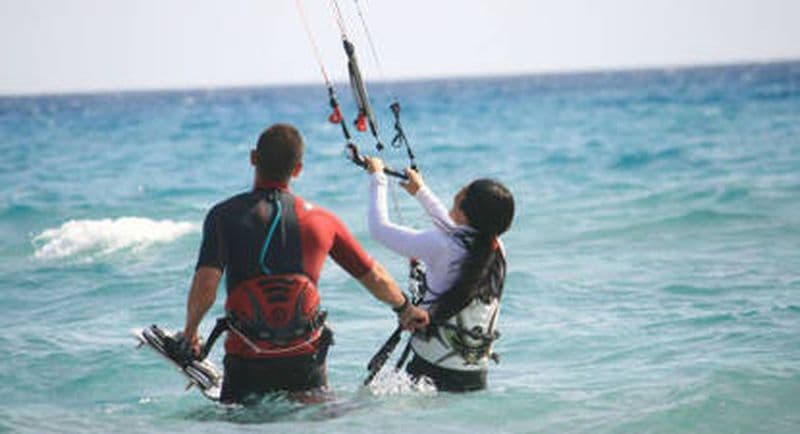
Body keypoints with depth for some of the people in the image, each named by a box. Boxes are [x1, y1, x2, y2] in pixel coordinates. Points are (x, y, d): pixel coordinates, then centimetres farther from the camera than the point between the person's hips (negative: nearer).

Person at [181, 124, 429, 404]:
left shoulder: (225, 215, -4)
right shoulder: (322, 220, 4)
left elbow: (205, 286, -15)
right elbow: (375, 279, 13)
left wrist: (190, 332, 2)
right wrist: (404, 309, 31)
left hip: (246, 360, -2)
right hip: (306, 359, 2)